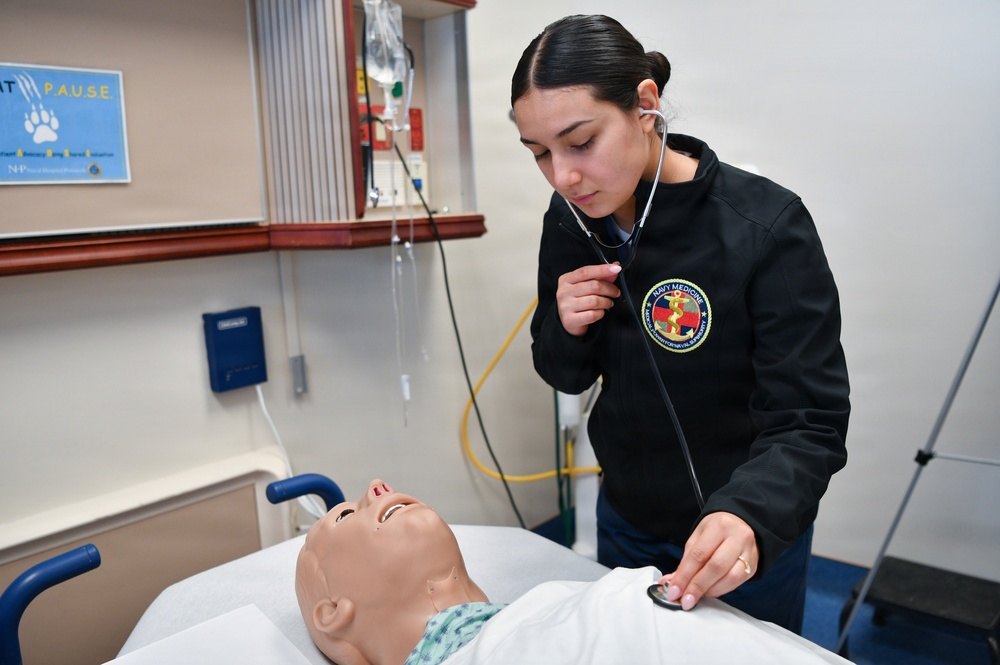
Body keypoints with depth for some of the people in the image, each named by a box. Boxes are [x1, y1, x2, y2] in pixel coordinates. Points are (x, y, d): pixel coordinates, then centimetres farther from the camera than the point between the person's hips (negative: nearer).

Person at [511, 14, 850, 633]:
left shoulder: (766, 227, -25)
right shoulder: (570, 221, -10)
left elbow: (808, 424, -24)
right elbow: (567, 376, 2)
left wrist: (750, 517, -43)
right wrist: (565, 329, -20)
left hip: (749, 538, -4)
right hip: (625, 522, 5)